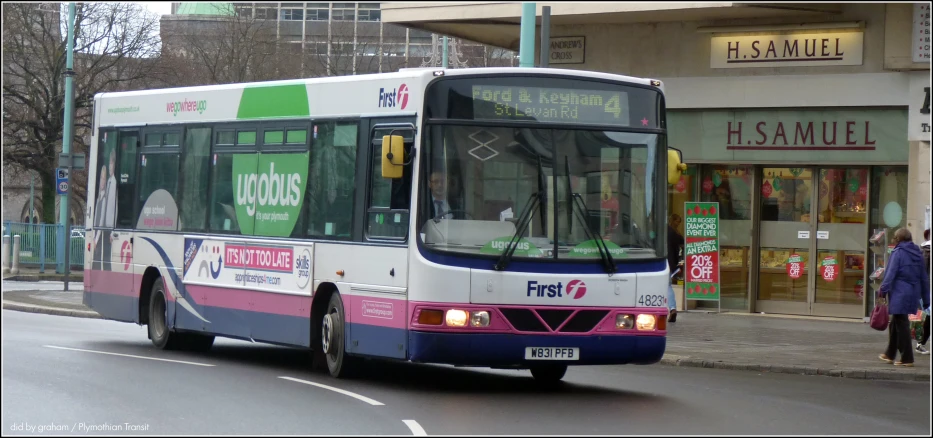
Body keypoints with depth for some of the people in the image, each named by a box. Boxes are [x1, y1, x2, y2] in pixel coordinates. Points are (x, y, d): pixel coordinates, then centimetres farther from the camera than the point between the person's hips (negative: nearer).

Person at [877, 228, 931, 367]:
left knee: (901, 325, -3)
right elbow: (924, 278, 16)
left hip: (899, 293, -8)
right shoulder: (918, 254, 12)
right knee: (895, 324, 20)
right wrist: (926, 299, 20)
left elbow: (891, 273, -17)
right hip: (913, 294, 8)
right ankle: (890, 354, 29)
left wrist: (883, 290, -17)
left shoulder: (898, 253, -9)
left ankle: (907, 358, -3)